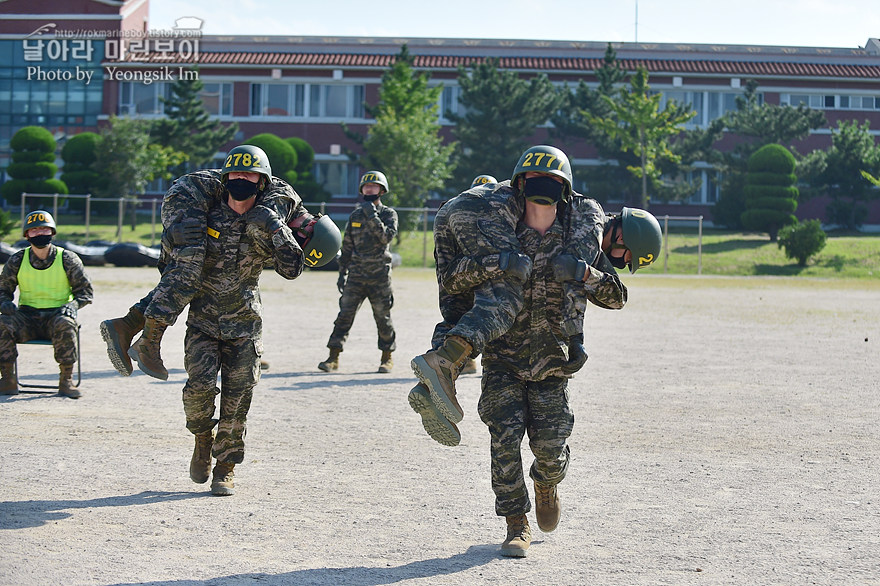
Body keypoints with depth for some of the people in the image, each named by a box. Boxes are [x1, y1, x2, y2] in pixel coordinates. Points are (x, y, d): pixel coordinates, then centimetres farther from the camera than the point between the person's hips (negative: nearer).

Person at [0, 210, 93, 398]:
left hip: (57, 314, -2)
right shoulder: (17, 261, 6)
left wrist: (72, 305, -17)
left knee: (65, 324, -36)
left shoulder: (68, 259, 1)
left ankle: (66, 381, -26)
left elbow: (86, 292, 5)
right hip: (27, 316, 2)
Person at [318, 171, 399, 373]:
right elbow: (347, 247, 16)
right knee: (345, 314, -4)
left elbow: (387, 237, -16)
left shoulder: (389, 214, 2)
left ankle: (387, 358, 17)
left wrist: (373, 217, -21)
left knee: (383, 317, 3)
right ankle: (333, 358, -3)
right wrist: (342, 273, 12)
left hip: (379, 276, -3)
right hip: (356, 274, 3)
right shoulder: (355, 215, 13)